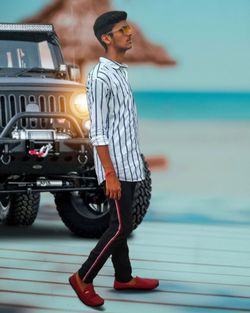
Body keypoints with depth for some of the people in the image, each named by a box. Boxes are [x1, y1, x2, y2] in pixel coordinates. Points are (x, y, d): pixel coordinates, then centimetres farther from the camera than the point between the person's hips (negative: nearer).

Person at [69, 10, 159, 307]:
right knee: (121, 227, -7)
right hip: (115, 165, -9)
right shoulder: (100, 77, -19)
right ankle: (83, 278, 3)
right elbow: (97, 133, -20)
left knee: (121, 224, 16)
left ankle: (123, 277, 26)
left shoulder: (120, 71, 11)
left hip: (128, 162, 9)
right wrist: (110, 174, -21)